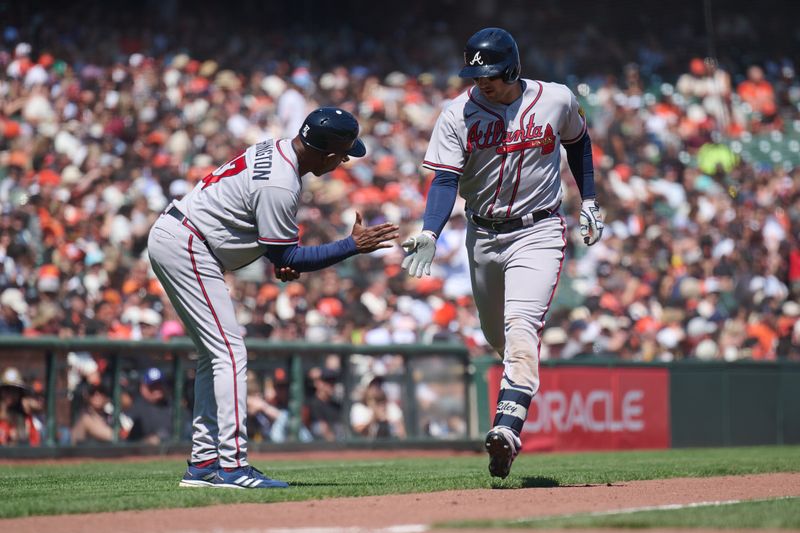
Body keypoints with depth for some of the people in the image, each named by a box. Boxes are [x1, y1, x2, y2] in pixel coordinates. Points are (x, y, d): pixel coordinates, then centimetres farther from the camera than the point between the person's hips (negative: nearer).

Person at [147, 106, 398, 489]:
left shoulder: (273, 150, 8)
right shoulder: (280, 185, -23)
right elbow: (288, 258, -16)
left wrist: (280, 258, 1)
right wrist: (353, 246, -14)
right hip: (186, 246, -11)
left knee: (215, 353, 13)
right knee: (229, 352, -12)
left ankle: (204, 463, 13)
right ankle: (232, 464, -16)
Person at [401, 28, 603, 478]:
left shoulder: (557, 100, -5)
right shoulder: (458, 114, -6)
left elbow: (578, 141, 15)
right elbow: (446, 179, -13)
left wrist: (588, 202, 11)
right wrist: (430, 234, -28)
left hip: (538, 233, -3)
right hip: (483, 236, 3)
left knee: (520, 327, -22)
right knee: (497, 336, 15)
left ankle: (508, 429, -35)